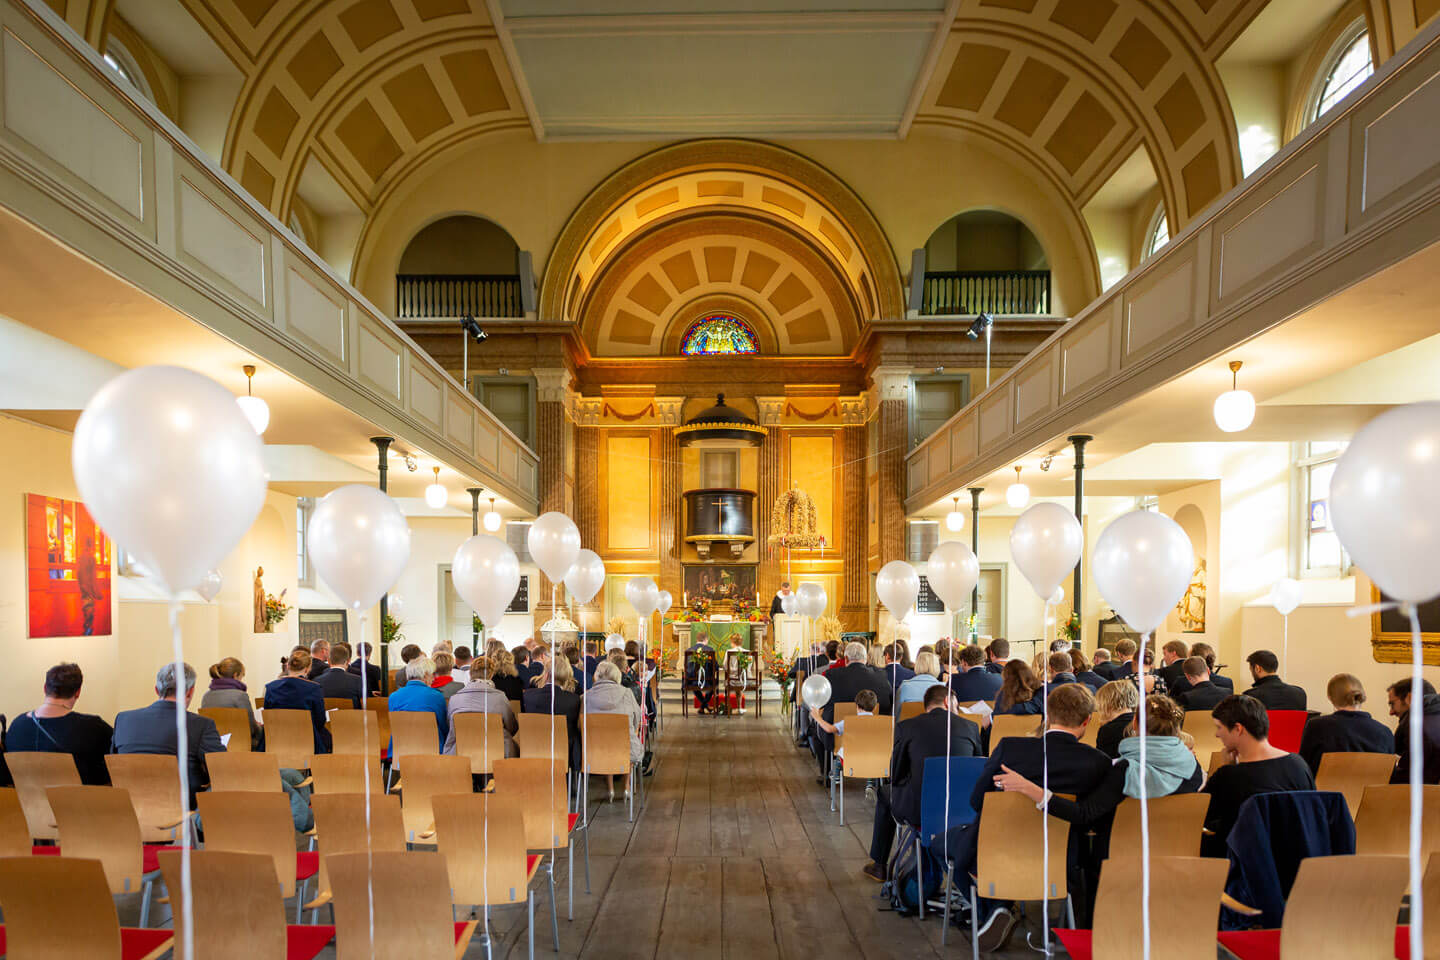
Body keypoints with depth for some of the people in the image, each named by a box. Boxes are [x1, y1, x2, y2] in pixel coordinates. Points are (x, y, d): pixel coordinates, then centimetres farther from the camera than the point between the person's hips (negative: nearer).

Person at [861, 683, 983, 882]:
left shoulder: (905, 727, -2)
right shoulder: (970, 727, 3)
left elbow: (895, 776, 4)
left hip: (917, 811, -2)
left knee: (884, 794, 30)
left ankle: (878, 866, 37)